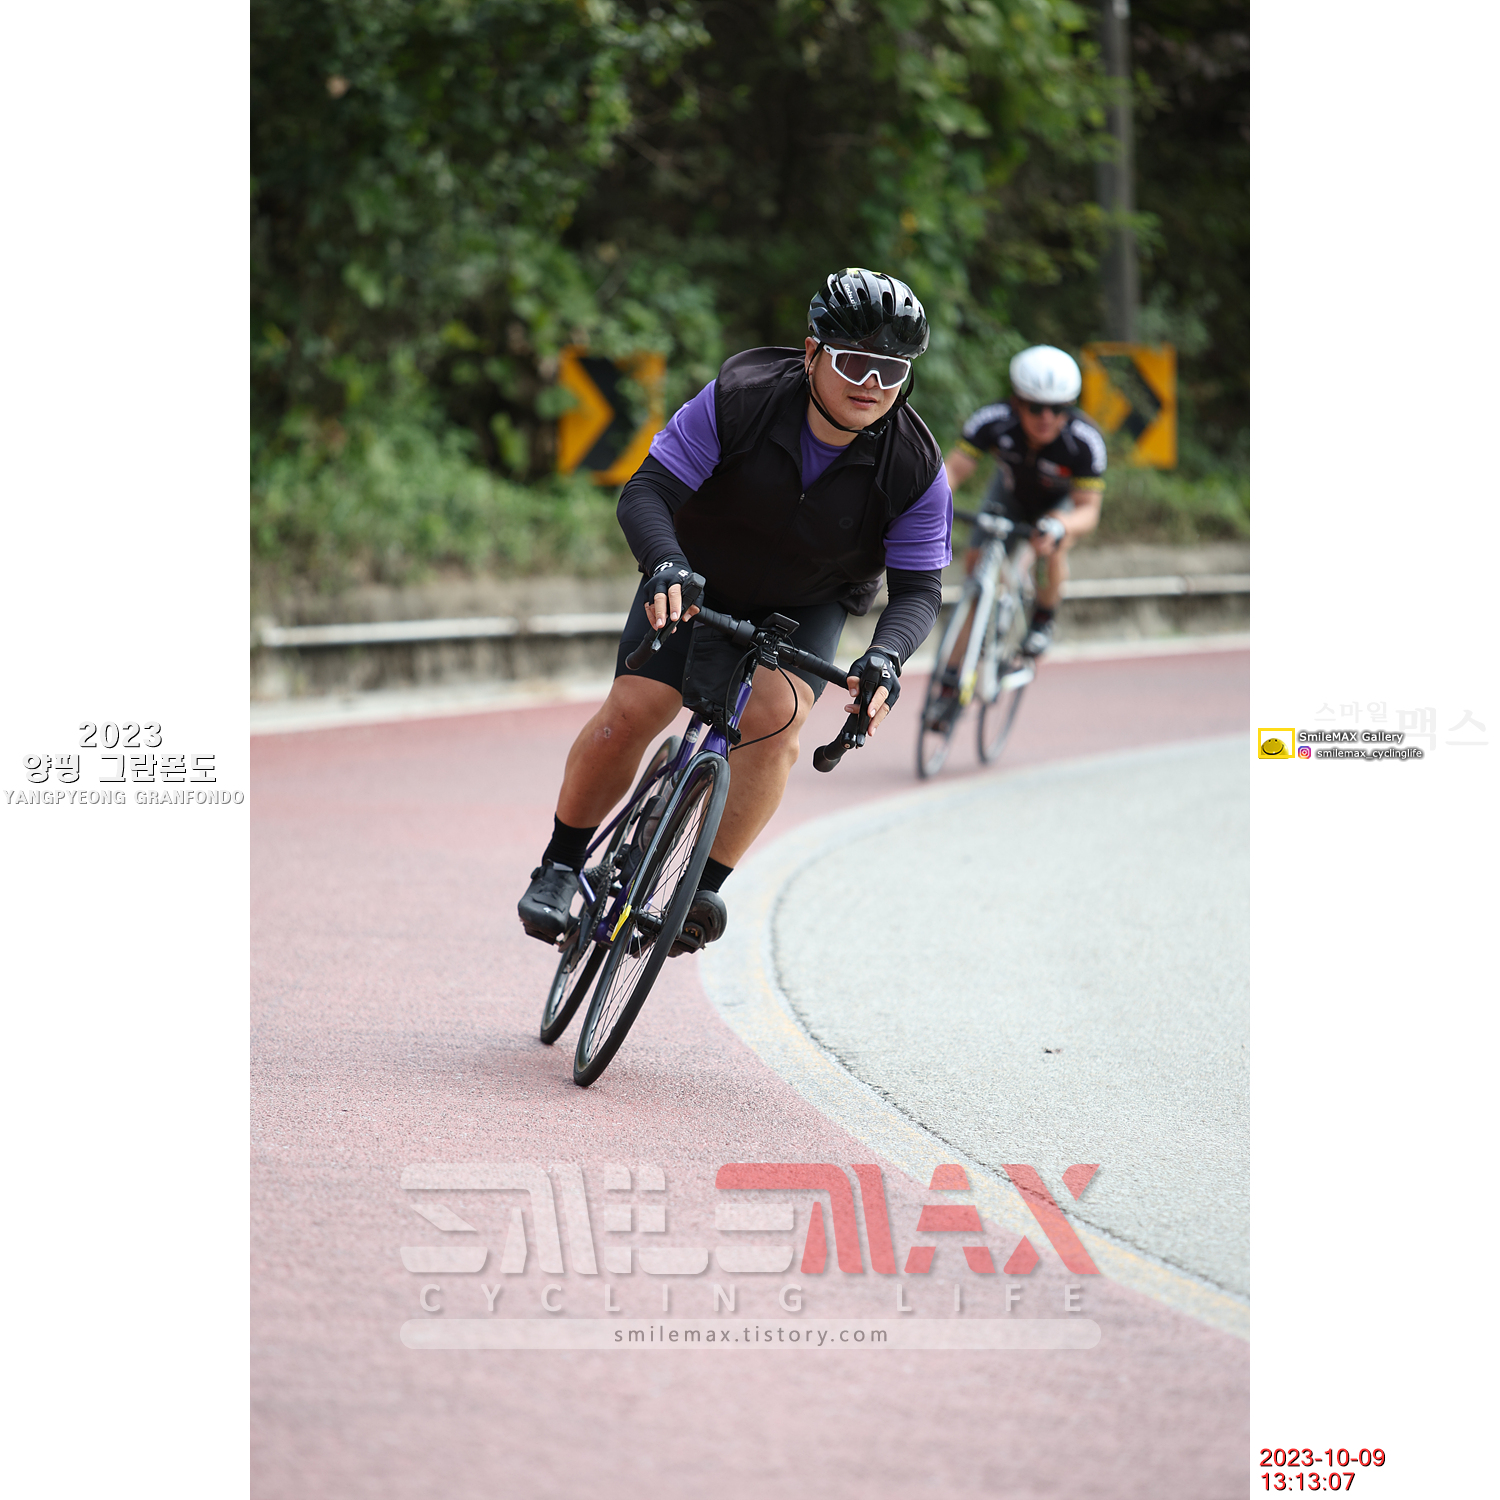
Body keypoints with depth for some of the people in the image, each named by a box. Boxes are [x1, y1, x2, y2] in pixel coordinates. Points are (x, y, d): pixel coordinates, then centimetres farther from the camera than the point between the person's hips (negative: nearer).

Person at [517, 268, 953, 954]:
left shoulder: (917, 469, -25)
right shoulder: (739, 400, -29)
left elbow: (918, 587, -18)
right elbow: (646, 491, -27)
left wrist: (884, 658, -39)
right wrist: (665, 565, -48)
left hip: (808, 606, 1)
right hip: (698, 577, 0)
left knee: (775, 714, -27)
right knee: (631, 711, -16)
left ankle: (705, 889, -17)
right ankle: (560, 868, 5)